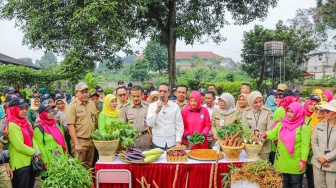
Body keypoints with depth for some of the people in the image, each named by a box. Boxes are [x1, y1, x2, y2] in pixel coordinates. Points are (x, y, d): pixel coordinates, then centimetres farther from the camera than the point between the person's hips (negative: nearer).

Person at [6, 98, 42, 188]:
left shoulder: (25, 122, 9)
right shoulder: (12, 125, -18)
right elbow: (20, 146, -21)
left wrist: (37, 151, -6)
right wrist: (36, 153, -11)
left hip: (30, 162, 8)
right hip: (20, 164, -8)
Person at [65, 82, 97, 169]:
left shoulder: (92, 104, 10)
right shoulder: (73, 106, -8)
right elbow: (70, 126, -13)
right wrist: (77, 143, -16)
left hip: (91, 140, 5)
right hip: (79, 141, -5)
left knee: (89, 166, 14)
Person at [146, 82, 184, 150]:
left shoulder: (175, 106, 0)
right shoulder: (152, 106, 0)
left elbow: (179, 125, 0)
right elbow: (150, 124, -8)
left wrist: (178, 141, -7)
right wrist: (157, 110, -18)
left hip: (172, 143, 0)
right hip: (157, 143, 0)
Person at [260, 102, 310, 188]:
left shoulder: (303, 127, -11)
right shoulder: (281, 123, 3)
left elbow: (305, 145, -13)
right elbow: (273, 133, -2)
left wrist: (303, 160, -17)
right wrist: (265, 134, -24)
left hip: (295, 163, -4)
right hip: (281, 161, 4)